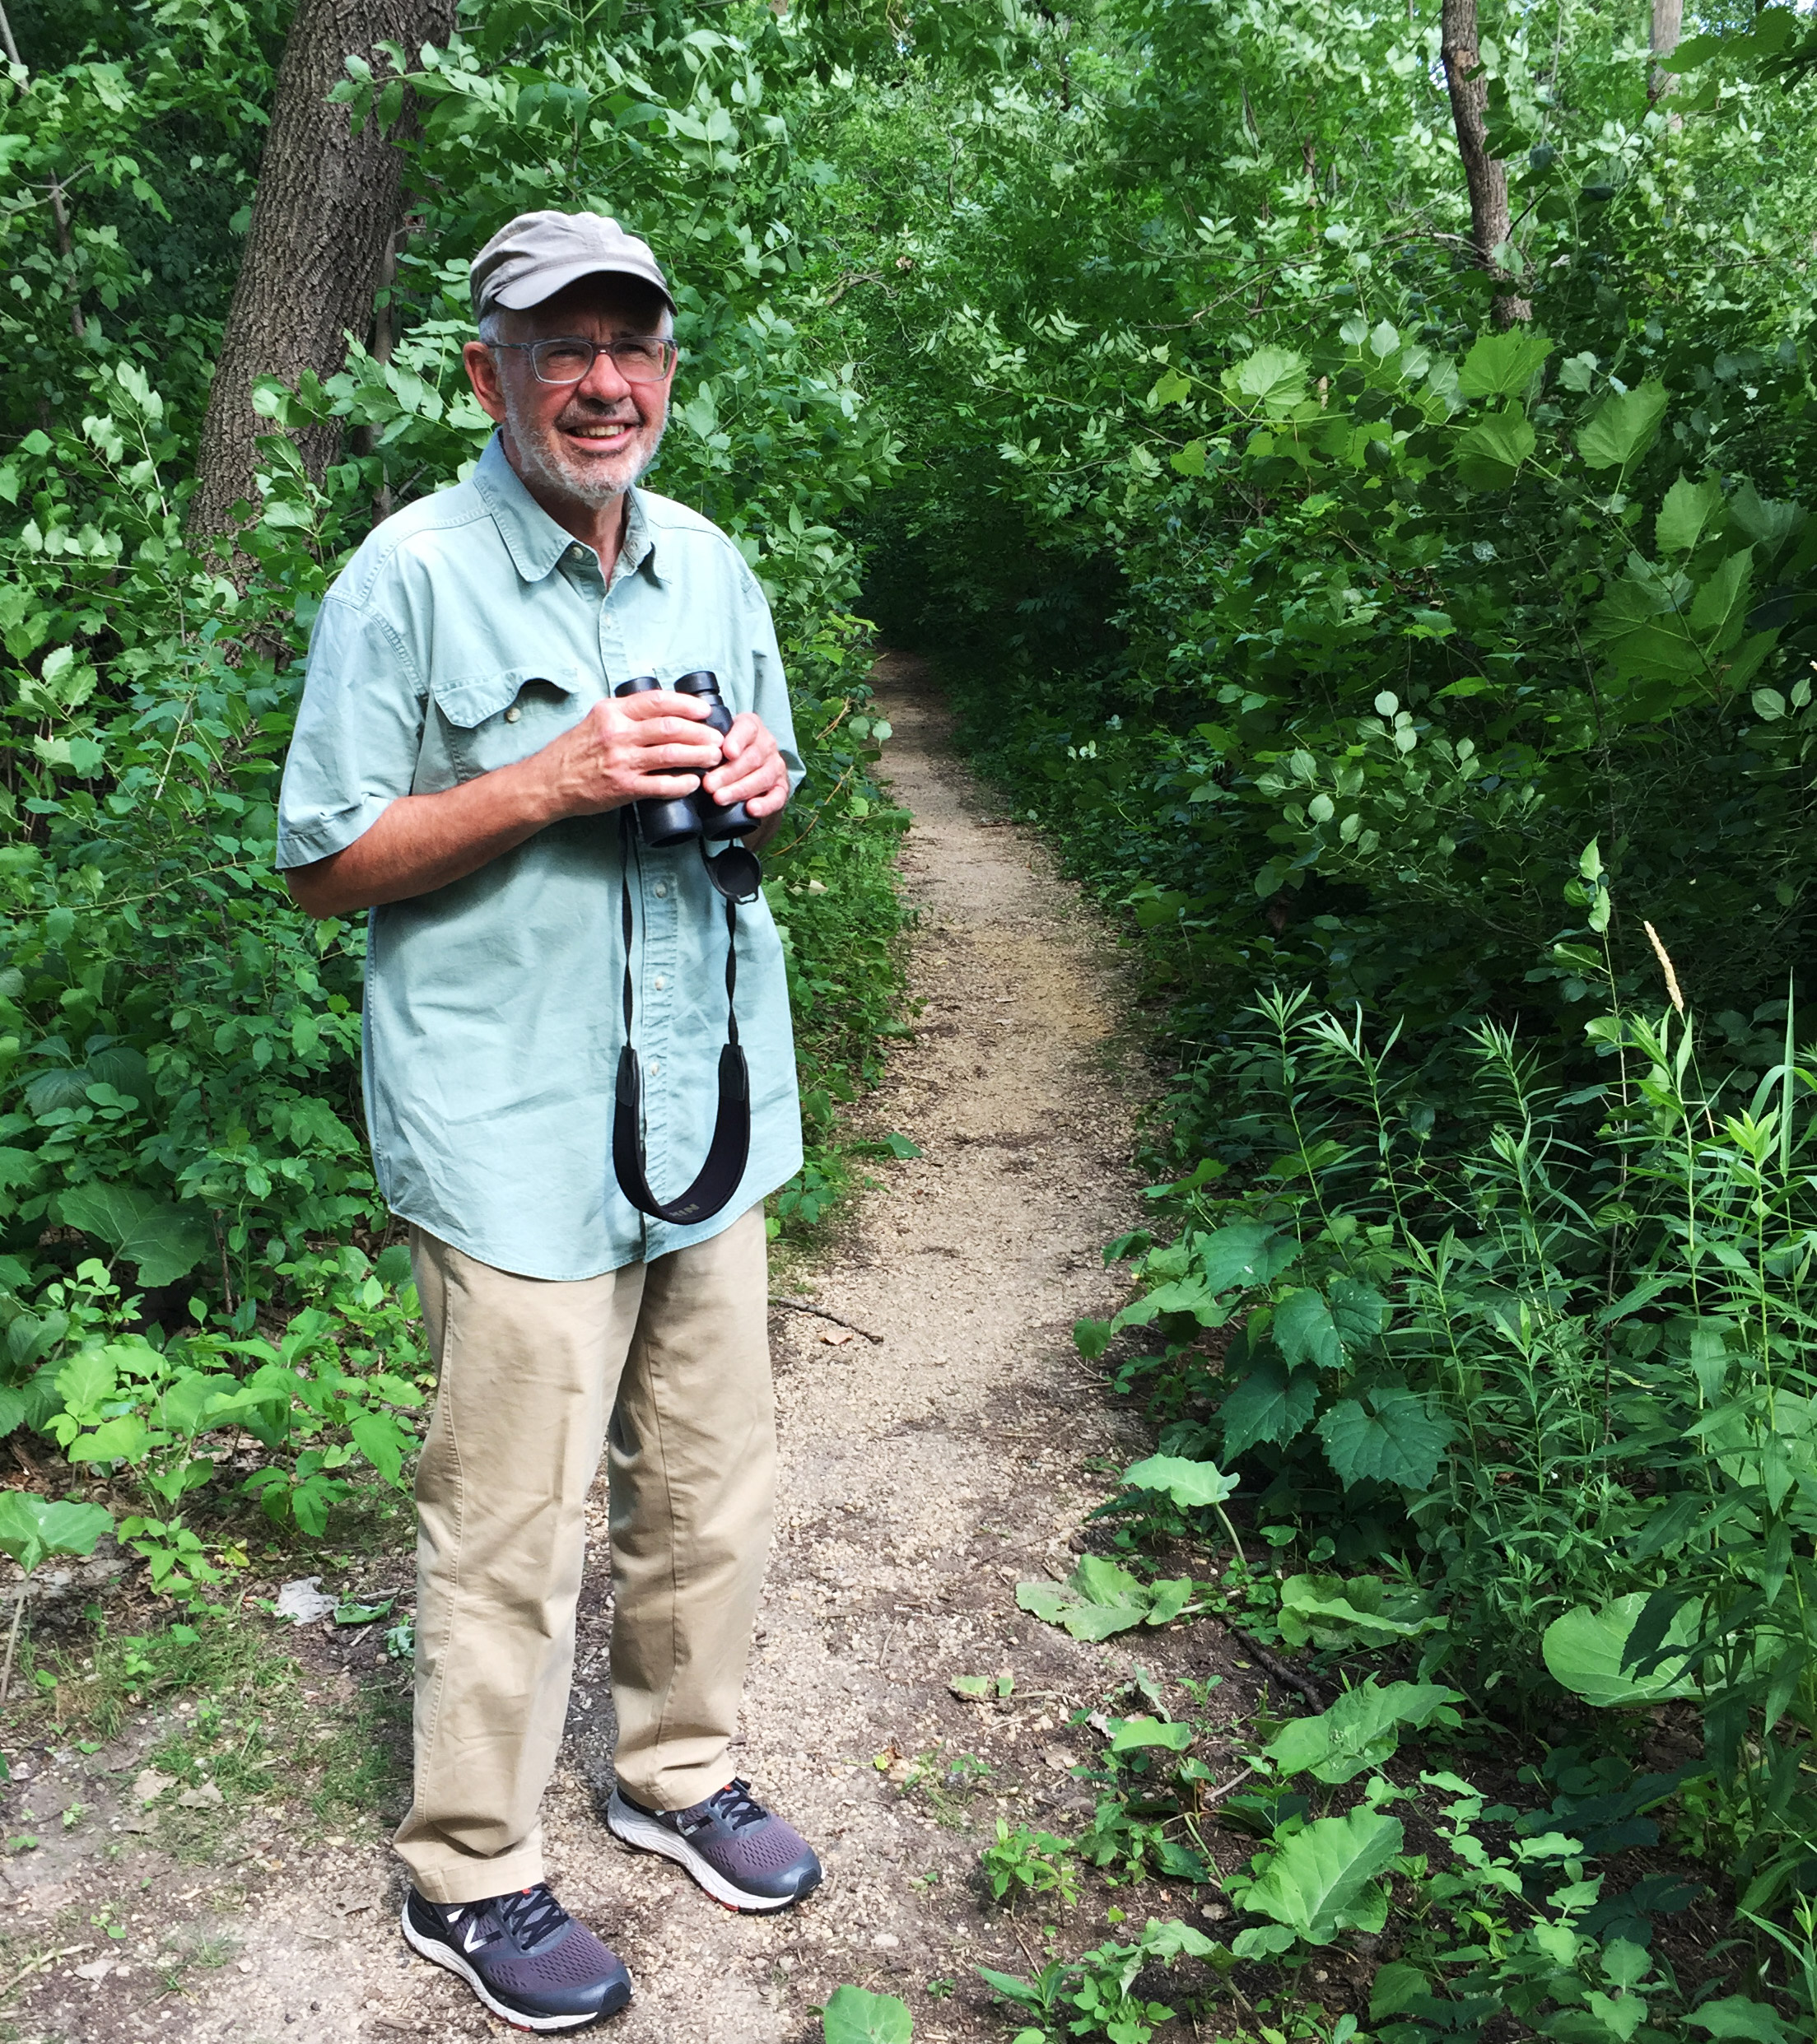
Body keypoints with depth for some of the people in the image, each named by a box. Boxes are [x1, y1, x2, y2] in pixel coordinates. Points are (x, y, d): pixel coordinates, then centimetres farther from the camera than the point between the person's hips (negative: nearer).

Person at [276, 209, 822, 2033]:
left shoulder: (711, 564, 10)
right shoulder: (409, 572, -8)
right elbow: (324, 863, -8)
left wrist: (764, 782, -4)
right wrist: (550, 783, -20)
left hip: (706, 1108, 6)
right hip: (517, 1141, -6)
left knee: (715, 1482, 17)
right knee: (512, 1527, 4)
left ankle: (678, 1771, 40)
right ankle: (468, 1876, 26)